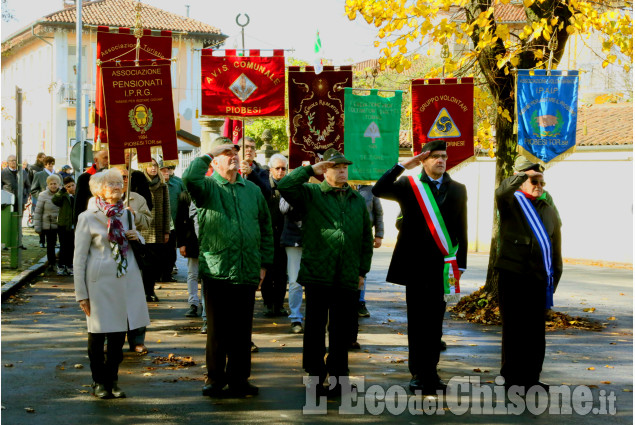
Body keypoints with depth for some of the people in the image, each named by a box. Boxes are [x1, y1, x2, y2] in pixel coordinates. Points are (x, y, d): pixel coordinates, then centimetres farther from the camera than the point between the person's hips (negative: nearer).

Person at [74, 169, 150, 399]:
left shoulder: (126, 214, 12)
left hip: (126, 281, 4)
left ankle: (112, 380, 19)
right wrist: (81, 294, -7)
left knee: (119, 334, 7)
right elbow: (79, 258, -3)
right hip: (100, 282, -4)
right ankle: (99, 382, 17)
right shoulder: (88, 218, -3)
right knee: (98, 334, 4)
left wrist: (136, 238, -1)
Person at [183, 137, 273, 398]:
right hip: (216, 271, -3)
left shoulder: (252, 190, 13)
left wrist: (264, 263, 12)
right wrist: (207, 156, -10)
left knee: (242, 330, 9)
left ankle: (238, 379, 19)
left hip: (247, 273, 3)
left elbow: (265, 228, 17)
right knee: (217, 330, 5)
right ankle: (215, 379, 16)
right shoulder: (208, 188, 1)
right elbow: (189, 178, -23)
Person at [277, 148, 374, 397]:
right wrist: (310, 170, -11)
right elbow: (284, 187, -15)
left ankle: (338, 376, 18)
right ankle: (315, 374, 14)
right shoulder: (310, 194, 3)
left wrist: (363, 270, 13)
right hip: (317, 275, -3)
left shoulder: (357, 200, 15)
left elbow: (366, 237, 18)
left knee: (342, 331, 8)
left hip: (348, 279, 3)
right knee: (315, 328, 3)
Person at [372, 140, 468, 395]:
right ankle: (418, 373, 9)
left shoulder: (458, 190, 9)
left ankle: (430, 372, 17)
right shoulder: (409, 186, 3)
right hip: (415, 263, -2)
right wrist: (404, 166, -16)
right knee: (417, 321, 3)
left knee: (435, 320, 8)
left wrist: (460, 264, 5)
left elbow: (461, 229, 9)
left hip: (441, 265, 2)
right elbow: (378, 190, -14)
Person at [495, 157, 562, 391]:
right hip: (513, 277, -5)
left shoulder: (549, 211, 21)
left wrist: (554, 279, 16)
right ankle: (511, 378, 5)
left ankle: (531, 377, 15)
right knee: (514, 328, -3)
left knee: (536, 330, 7)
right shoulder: (511, 203, 6)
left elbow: (555, 248, 21)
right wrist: (525, 175, -18)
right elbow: (502, 191, -20)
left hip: (539, 280, 5)